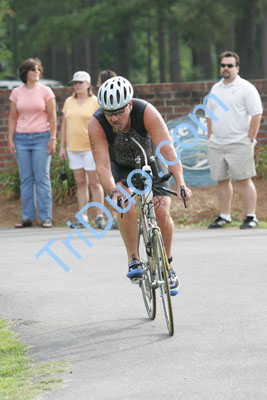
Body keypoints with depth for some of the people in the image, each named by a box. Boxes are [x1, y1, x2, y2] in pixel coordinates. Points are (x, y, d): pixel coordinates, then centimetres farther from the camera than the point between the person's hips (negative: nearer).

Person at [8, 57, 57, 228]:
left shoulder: (45, 91, 2)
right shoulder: (17, 93, 7)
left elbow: (52, 117, 1)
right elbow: (13, 118, 10)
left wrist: (53, 139, -6)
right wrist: (10, 140, 3)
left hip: (41, 137, -2)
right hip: (22, 139, 2)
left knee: (42, 178, -4)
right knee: (26, 179, 2)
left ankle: (46, 217, -1)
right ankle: (27, 217, 7)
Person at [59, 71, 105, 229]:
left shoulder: (96, 102, -3)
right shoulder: (69, 102, 12)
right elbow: (64, 125, 16)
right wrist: (62, 146, 12)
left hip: (91, 148, -5)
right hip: (73, 148, 5)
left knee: (94, 183, -3)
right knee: (81, 183, 7)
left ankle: (100, 216, 3)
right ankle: (83, 217, 10)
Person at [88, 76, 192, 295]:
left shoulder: (146, 112, -36)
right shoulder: (97, 124, -33)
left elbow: (167, 149, -42)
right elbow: (102, 165, -38)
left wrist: (180, 184, -54)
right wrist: (113, 192, -57)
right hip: (120, 166, 0)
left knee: (162, 212, -14)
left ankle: (168, 266, 6)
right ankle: (134, 260, -16)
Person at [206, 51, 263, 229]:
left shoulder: (246, 88, -5)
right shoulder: (216, 88, 15)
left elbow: (257, 115, -9)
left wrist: (250, 140, -13)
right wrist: (210, 137, 13)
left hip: (239, 144, -6)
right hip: (216, 145, 6)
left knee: (245, 180, -5)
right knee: (222, 181, 9)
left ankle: (251, 217, -1)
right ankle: (225, 216, 17)